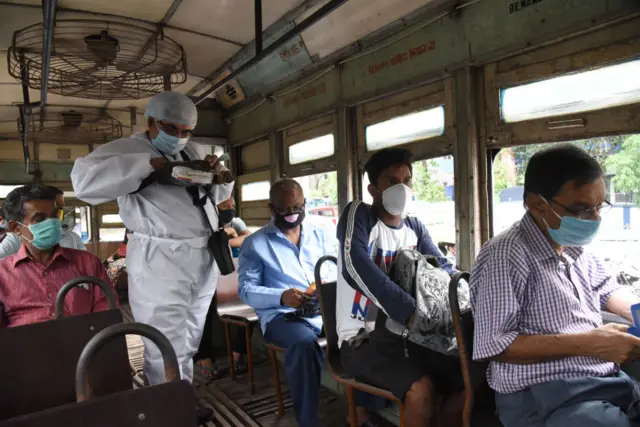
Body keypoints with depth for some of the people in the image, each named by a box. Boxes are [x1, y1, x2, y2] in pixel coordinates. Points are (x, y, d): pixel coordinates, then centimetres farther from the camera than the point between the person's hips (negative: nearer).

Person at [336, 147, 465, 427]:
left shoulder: (414, 228, 9)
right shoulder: (358, 214, -11)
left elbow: (444, 269, 6)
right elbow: (355, 267, -29)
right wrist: (409, 312, -39)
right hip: (361, 339, -6)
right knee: (422, 389, -26)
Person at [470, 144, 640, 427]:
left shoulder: (574, 247, 12)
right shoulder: (505, 256, -18)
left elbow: (606, 290, 31)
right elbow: (493, 345, -20)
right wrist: (586, 343, -20)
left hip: (610, 380, 9)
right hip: (545, 397, -8)